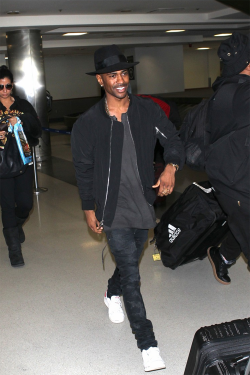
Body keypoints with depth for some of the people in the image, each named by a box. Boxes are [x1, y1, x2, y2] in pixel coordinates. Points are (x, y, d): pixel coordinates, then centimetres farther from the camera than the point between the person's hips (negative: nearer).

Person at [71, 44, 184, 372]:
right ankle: (147, 344, 9)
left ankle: (113, 294, 57)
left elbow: (173, 141, 1)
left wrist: (171, 166, -21)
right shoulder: (87, 124, -9)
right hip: (114, 212, -3)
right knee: (132, 277, -3)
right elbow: (83, 170, 0)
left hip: (145, 206, 4)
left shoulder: (148, 111, -4)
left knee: (130, 261, 24)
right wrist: (89, 209, 3)